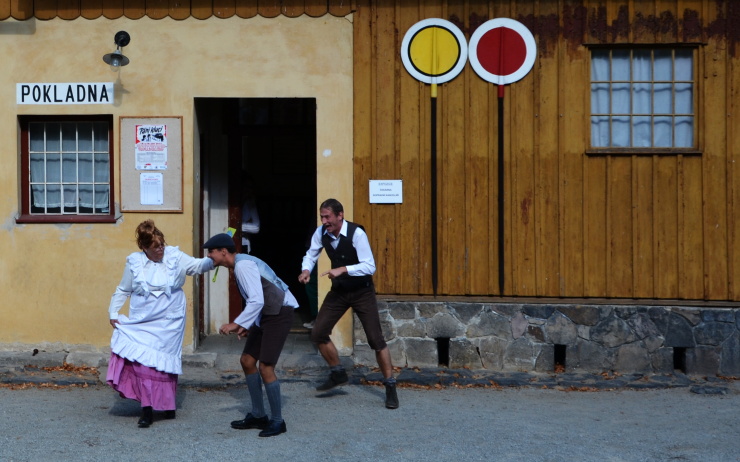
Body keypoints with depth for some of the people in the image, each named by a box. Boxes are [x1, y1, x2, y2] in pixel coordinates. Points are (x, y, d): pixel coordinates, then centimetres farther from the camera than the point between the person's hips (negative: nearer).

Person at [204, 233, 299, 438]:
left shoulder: (243, 265, -19)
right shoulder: (239, 265, 12)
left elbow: (257, 301, -27)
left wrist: (237, 324, -25)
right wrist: (248, 325, 12)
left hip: (279, 314, -10)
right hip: (266, 314, 10)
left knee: (265, 366, -10)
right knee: (247, 360, 11)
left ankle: (277, 421, 5)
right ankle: (258, 415, 22)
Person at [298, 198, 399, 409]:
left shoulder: (357, 233, -27)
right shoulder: (321, 233, -10)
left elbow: (370, 267, -29)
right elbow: (311, 255, 5)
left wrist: (343, 269, -40)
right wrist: (306, 270, -16)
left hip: (362, 292, -5)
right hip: (339, 290, 5)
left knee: (376, 339, -7)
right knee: (318, 333, 0)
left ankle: (390, 387, 6)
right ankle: (338, 373, 21)